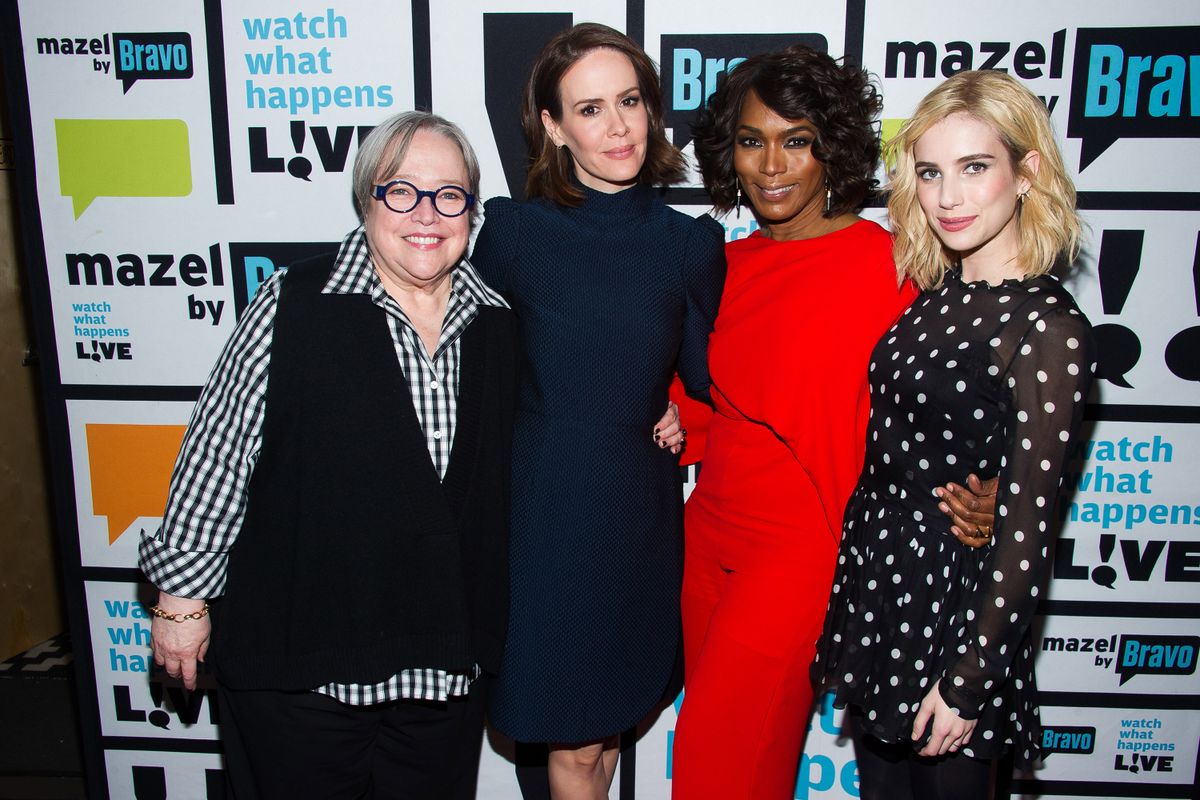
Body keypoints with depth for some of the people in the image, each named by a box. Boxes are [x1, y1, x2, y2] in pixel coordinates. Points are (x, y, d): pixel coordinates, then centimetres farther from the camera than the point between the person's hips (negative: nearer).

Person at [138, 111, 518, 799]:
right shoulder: (294, 305, -9)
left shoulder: (498, 325, 2)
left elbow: (501, 481, 13)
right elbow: (217, 452, -5)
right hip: (299, 663, -3)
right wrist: (183, 595, -2)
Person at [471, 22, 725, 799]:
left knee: (610, 713, 19)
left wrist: (682, 422, -7)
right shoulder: (513, 230, -7)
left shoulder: (690, 243, -2)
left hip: (639, 508, 2)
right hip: (543, 504, -2)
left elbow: (706, 379, 9)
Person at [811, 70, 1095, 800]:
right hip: (872, 593, 7)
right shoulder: (934, 297, 3)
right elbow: (888, 458, 7)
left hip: (953, 604, -6)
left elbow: (1028, 527, -17)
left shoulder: (1050, 329, -18)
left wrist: (970, 681, -14)